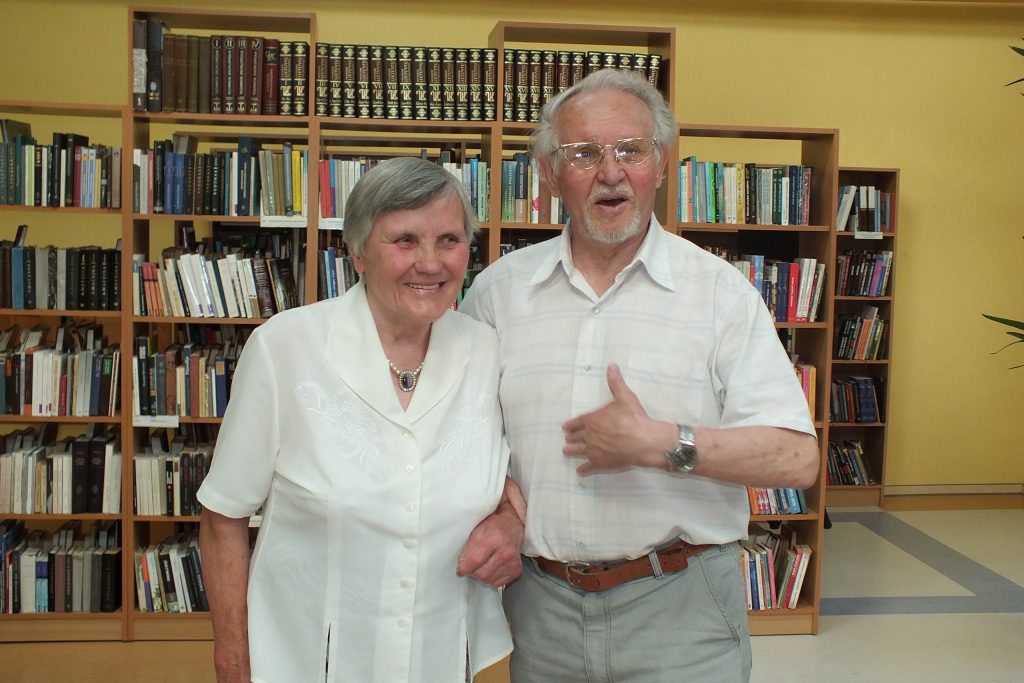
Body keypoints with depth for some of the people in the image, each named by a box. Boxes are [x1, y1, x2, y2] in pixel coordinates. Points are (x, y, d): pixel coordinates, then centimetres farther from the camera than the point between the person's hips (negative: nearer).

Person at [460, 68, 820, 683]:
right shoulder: (499, 289, 2)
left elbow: (796, 458, -11)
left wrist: (660, 443, -20)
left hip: (680, 609, -2)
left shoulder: (720, 291, -6)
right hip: (540, 603, 3)